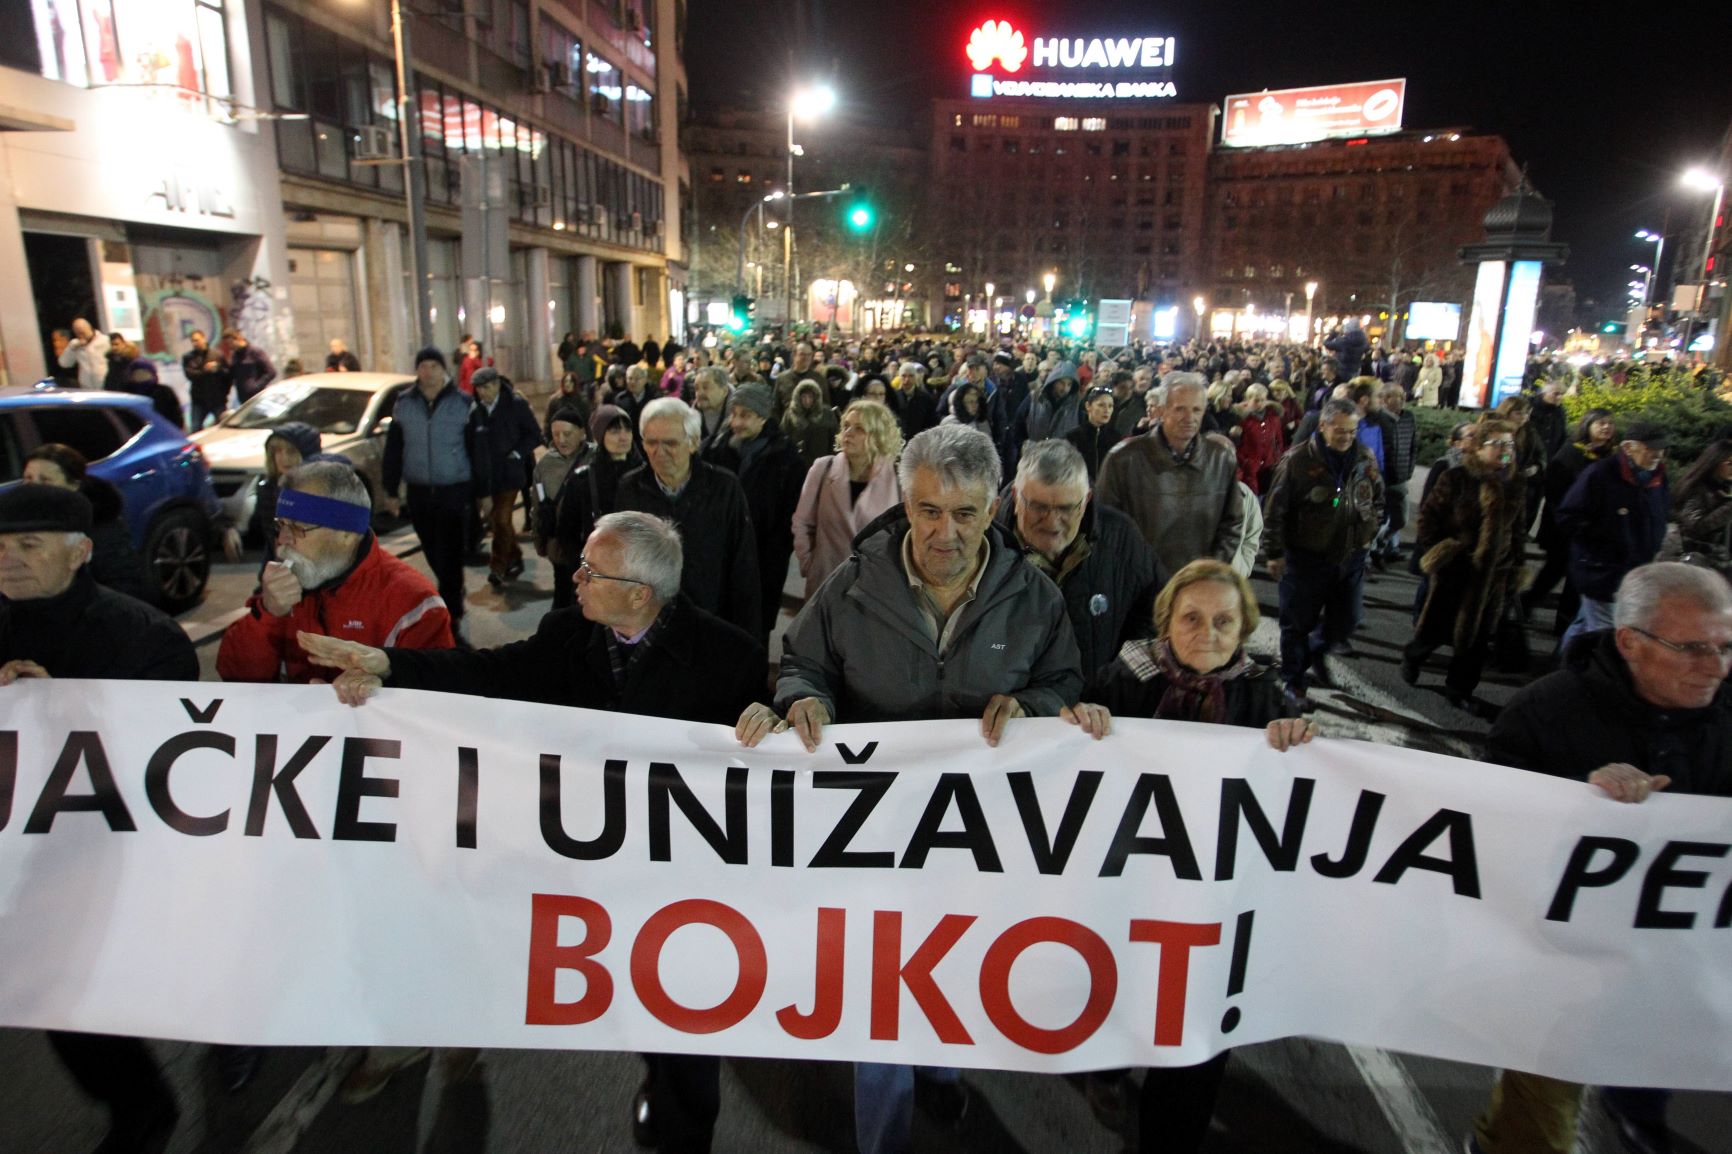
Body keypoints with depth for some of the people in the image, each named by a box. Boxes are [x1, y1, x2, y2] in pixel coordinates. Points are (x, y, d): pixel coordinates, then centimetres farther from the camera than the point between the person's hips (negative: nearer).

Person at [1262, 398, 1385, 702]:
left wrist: (1369, 534, 10)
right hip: (1305, 559, -4)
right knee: (1298, 623, 8)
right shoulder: (1298, 460, -15)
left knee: (1345, 620, 14)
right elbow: (1274, 510, -12)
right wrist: (1274, 554, -10)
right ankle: (1294, 680, 26)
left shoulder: (1365, 459, 0)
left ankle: (1316, 652, 45)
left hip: (1351, 558, 5)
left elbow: (1377, 499, 17)